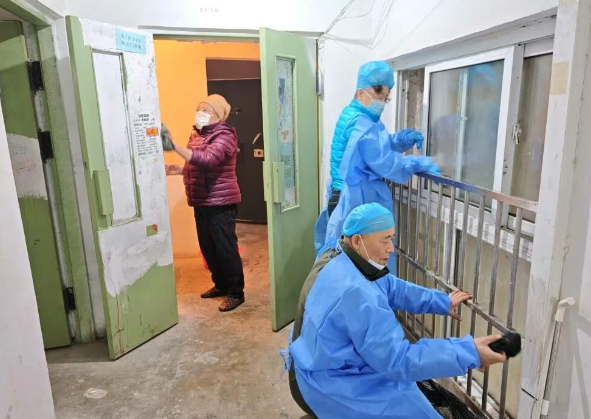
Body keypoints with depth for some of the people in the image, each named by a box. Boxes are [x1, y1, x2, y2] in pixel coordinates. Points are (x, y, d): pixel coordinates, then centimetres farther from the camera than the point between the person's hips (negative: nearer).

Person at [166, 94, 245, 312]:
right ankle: (221, 285, 32)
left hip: (220, 202, -8)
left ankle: (235, 293, 10)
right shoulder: (197, 134, 13)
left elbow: (207, 160, -31)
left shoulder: (224, 136, -13)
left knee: (226, 248, -2)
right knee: (208, 247, 15)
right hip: (201, 201, 9)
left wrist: (175, 146, -38)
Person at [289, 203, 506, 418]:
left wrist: (442, 302, 6)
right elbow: (398, 360, -29)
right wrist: (468, 352, -27)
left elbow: (391, 287, 7)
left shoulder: (337, 258, -3)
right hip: (328, 387, -9)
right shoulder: (354, 292, -33)